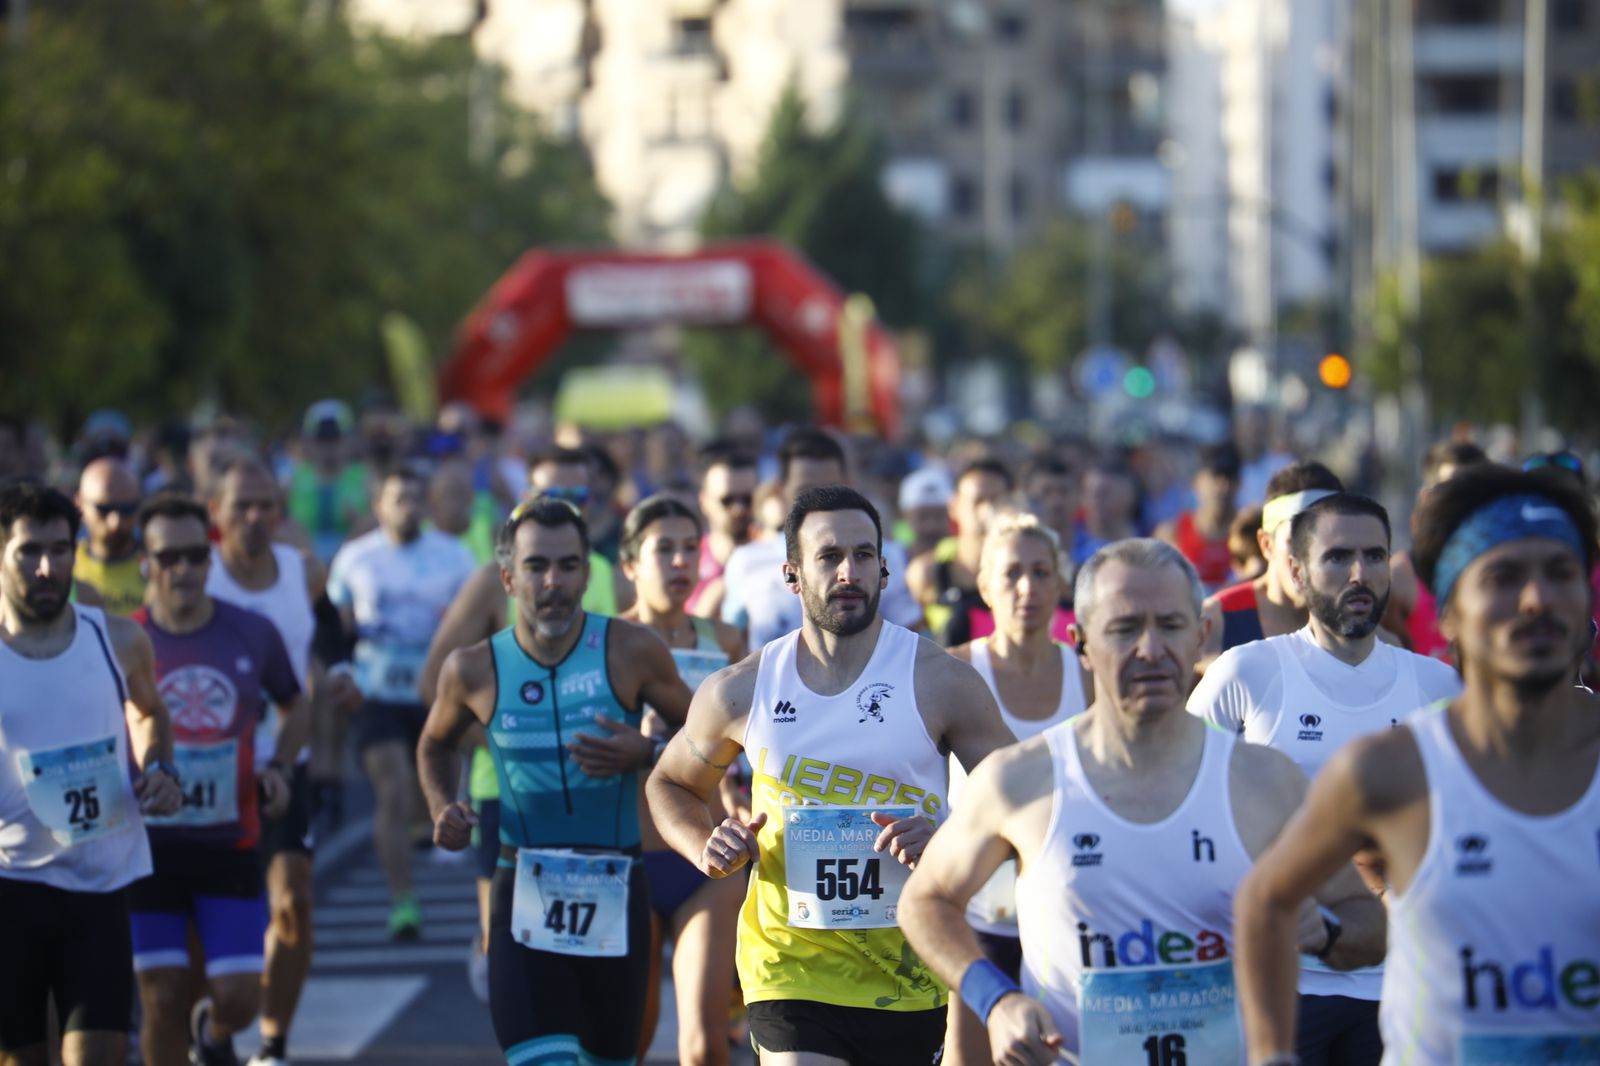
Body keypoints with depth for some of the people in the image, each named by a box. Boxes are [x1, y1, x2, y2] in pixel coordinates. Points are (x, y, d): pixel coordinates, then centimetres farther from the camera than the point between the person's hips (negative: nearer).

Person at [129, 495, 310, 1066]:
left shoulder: (253, 634, 1)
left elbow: (297, 706, 18)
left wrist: (278, 766, 1)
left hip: (230, 843, 2)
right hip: (149, 843, -1)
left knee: (238, 998, -2)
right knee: (164, 999, -1)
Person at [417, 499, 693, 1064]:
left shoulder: (631, 651, -5)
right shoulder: (474, 670, 0)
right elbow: (436, 745, 20)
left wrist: (646, 753, -14)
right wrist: (442, 807, 0)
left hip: (615, 895, 1)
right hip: (525, 896, -1)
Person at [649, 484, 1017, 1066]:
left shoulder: (940, 680, -4)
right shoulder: (742, 691, 2)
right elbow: (670, 785, 19)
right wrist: (706, 851, -2)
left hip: (912, 972, 0)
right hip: (792, 968, 0)